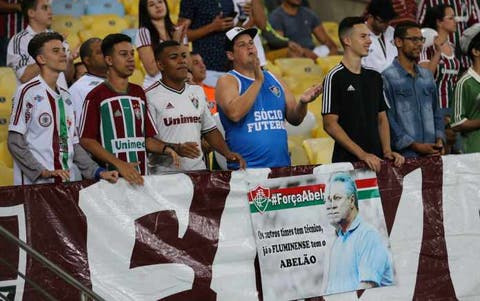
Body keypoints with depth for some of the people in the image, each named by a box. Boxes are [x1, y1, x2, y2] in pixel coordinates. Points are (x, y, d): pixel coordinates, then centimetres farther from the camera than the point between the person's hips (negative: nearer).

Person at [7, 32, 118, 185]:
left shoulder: (65, 96, 17)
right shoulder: (28, 92, -5)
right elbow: (15, 142, -10)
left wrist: (98, 172, 5)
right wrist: (43, 172, -19)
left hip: (66, 182, 6)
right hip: (34, 183, -6)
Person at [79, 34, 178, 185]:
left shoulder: (139, 93, 16)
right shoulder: (96, 96, -4)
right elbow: (86, 140, -9)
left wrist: (165, 149, -2)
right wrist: (119, 164, -18)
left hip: (140, 176, 5)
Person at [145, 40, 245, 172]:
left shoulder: (197, 91, 17)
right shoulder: (150, 96, -5)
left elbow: (210, 130, 22)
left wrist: (227, 153, 8)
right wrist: (175, 148, -24)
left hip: (198, 171, 5)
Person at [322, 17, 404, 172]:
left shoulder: (375, 77, 13)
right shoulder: (335, 78, -7)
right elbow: (330, 124, -13)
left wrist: (387, 151, 1)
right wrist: (362, 154, -18)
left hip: (375, 161, 6)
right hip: (347, 161, -6)